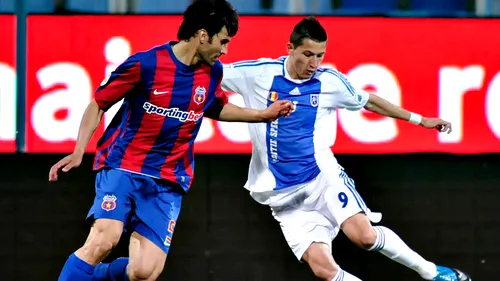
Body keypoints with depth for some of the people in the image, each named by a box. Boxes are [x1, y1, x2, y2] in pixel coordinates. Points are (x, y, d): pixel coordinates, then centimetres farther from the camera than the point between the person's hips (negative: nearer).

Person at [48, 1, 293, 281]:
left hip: (167, 184, 4)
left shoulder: (213, 71, 4)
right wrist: (78, 152, -11)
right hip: (122, 167, -4)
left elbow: (216, 108, 27)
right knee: (105, 239, -30)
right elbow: (98, 104, -2)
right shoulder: (144, 64, -12)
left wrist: (263, 114, 19)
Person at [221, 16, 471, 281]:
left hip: (323, 176, 0)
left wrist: (420, 120, 21)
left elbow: (368, 101, 17)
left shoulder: (330, 81, 1)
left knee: (364, 235, -24)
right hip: (284, 195, 0)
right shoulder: (258, 73, -5)